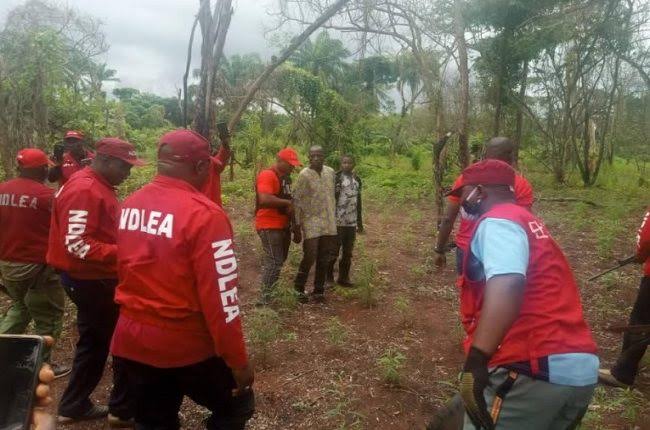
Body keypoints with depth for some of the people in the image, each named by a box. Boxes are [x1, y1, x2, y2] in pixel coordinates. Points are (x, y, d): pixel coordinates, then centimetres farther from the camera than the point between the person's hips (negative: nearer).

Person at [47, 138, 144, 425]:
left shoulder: (98, 186, 13)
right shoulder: (84, 190, -21)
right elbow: (76, 244, -26)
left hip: (94, 278, 10)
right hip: (92, 280, -10)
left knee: (95, 341, 19)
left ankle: (74, 406, 31)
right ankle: (123, 408, 16)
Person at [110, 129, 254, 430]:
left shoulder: (129, 206, 0)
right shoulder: (203, 213, -21)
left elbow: (128, 270, 10)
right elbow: (219, 296, -22)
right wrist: (238, 361, -13)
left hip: (132, 341, 7)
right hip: (186, 345, -6)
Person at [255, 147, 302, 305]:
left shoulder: (286, 177, 14)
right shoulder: (267, 175, -16)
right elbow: (264, 199, -30)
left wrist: (294, 225, 18)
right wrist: (288, 202, -21)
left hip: (283, 226, 10)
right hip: (269, 226, -10)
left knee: (280, 260, 15)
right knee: (274, 262, -9)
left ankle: (269, 291, 26)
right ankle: (264, 298, -1)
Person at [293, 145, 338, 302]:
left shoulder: (330, 172, 6)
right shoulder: (304, 175, -10)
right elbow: (297, 201, -9)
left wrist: (334, 217, 15)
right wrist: (297, 224, -10)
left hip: (329, 223, 5)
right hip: (311, 222, -5)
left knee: (324, 259, 9)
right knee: (310, 257, -7)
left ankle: (318, 290, 22)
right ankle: (299, 287, 16)